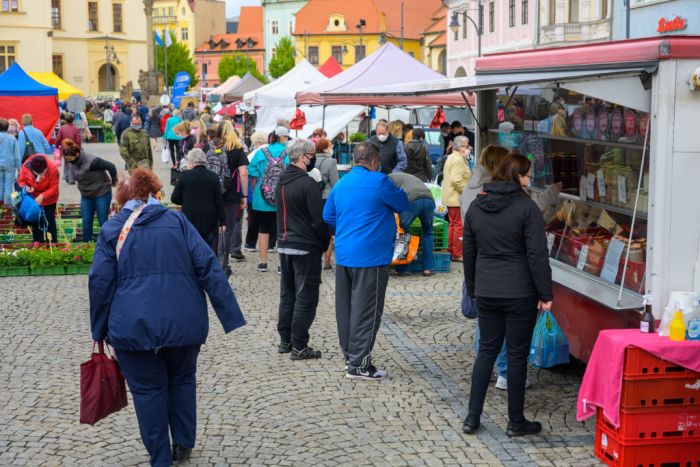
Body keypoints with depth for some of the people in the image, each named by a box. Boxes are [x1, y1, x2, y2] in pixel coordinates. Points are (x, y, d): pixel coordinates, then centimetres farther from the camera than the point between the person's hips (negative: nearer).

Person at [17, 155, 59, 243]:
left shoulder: (53, 169, -29)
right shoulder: (25, 167, -25)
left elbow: (54, 188, -23)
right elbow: (21, 181, -8)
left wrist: (42, 196, -36)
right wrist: (26, 187, -31)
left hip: (48, 199, -2)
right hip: (33, 199, 2)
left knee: (49, 222, 5)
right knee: (35, 222, 11)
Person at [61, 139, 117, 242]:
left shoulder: (91, 161, -29)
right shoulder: (70, 162, -9)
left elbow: (111, 167, -22)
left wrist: (114, 181, -6)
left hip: (101, 193, -6)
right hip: (85, 195, 6)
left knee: (103, 222, 2)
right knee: (86, 222, 7)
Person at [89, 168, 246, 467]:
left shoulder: (112, 229, 6)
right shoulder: (176, 220, 8)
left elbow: (100, 282, 0)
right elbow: (208, 267, -2)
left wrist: (99, 330, 9)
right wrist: (230, 316, -3)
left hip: (133, 326, -1)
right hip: (184, 321, 2)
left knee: (148, 389, 11)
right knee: (182, 380, 23)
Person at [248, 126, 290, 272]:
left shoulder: (261, 152, -2)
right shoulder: (289, 153, -6)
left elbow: (253, 177, 0)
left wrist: (254, 193, 14)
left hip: (262, 199, 1)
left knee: (263, 229, 12)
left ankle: (263, 262, 16)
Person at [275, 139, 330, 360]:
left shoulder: (282, 181, 7)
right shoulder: (308, 184, -18)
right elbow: (319, 219, -16)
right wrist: (324, 242, -2)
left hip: (284, 245, 8)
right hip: (306, 248, -8)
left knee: (287, 294, 16)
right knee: (305, 298, -1)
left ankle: (285, 340, 22)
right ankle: (299, 347, 0)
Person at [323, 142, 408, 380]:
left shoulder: (340, 184, 11)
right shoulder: (378, 182, -12)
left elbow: (328, 215, 19)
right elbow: (403, 205, -2)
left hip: (343, 255, 8)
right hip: (371, 256, -8)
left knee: (345, 307, 15)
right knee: (366, 311, -2)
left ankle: (349, 354, 27)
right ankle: (358, 364, 0)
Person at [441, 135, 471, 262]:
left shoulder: (451, 157, 18)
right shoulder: (458, 160, -16)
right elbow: (456, 180, -25)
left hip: (450, 198, 11)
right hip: (457, 198, -11)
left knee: (453, 224, 17)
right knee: (459, 225, -7)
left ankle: (450, 251, 23)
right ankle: (457, 254, -4)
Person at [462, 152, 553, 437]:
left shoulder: (476, 207, 7)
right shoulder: (526, 208, -11)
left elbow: (469, 252, 14)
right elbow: (537, 254, -13)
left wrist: (473, 289, 22)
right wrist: (545, 294, -7)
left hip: (486, 293, 5)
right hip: (520, 293, -5)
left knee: (486, 350, 14)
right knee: (517, 354, 4)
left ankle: (472, 417, 13)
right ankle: (516, 422, 13)